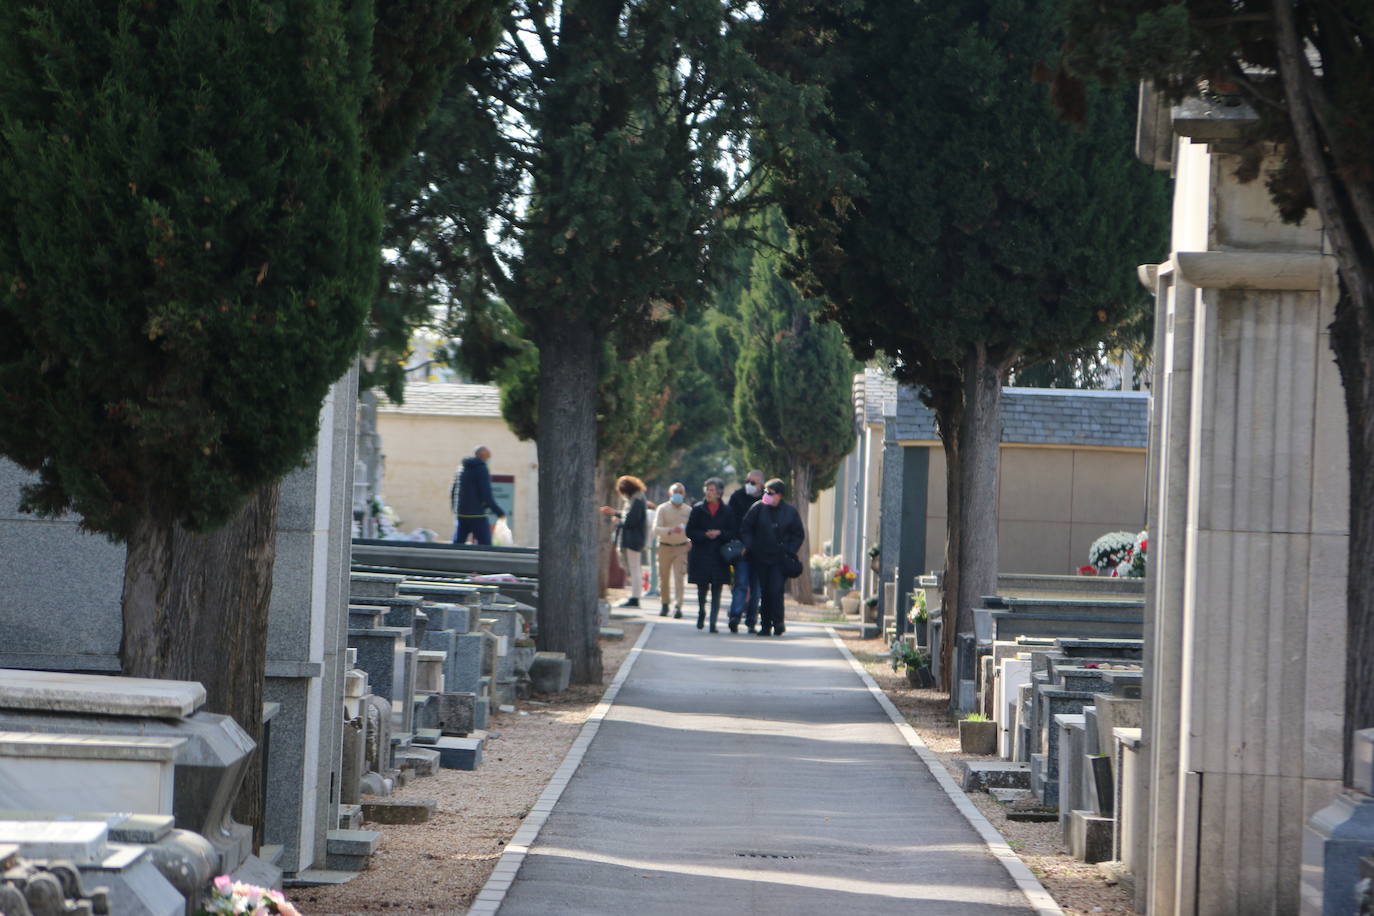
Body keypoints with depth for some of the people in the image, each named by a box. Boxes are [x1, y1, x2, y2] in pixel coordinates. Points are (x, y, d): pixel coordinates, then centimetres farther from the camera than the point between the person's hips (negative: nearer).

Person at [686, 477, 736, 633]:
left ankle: (713, 622, -3)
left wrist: (719, 533, -12)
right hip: (700, 555, 0)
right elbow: (690, 532, 2)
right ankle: (701, 613, 31)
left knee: (716, 591, -4)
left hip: (719, 557, 0)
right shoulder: (698, 509, 5)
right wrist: (705, 534, -13)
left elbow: (732, 533, 5)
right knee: (702, 588, 3)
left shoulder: (726, 511, 6)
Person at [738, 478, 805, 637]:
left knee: (776, 590, -14)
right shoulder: (758, 508, 1)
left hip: (780, 559, -2)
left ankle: (777, 622, -6)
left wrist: (790, 551, -2)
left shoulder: (790, 512, 0)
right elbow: (745, 528, 9)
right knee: (764, 592, 5)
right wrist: (749, 546, -3)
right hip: (761, 557, 2)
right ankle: (765, 625, 12)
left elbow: (799, 535, 9)